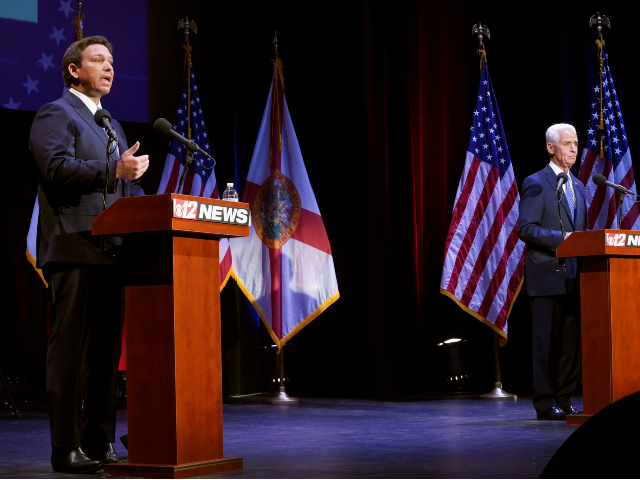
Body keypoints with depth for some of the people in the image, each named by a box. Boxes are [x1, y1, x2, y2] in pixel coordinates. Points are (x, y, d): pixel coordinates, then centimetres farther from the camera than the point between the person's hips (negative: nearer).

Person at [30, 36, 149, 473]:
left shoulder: (111, 125, 25)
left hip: (112, 252, 8)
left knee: (107, 351, 9)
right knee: (70, 351, -7)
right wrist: (114, 171, -25)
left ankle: (101, 443, 15)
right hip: (75, 250, -8)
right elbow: (58, 169, -17)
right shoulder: (55, 115, -1)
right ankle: (66, 449, -4)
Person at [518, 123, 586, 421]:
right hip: (547, 274, -7)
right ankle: (545, 404, 0)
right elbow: (526, 229, -12)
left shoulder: (578, 187, 19)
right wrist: (561, 237, -21)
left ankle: (565, 401, 13)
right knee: (547, 340, -4)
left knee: (572, 339, 6)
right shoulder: (535, 184, -4)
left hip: (573, 276, 7)